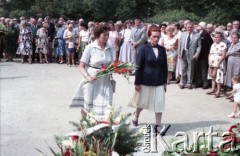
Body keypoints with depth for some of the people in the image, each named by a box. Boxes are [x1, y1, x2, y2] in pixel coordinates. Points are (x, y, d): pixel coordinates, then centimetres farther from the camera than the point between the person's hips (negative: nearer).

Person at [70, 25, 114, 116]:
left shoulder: (109, 48, 3)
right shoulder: (90, 47, -10)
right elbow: (81, 66, -8)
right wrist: (88, 77, -24)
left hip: (105, 82, 3)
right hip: (92, 82, -3)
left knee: (106, 109, 0)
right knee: (89, 108, 11)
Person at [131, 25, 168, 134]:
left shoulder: (162, 49, 3)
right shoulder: (144, 49, -8)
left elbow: (164, 66, 7)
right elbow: (139, 67, -8)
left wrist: (165, 81, 6)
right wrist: (137, 82, -10)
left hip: (159, 81, 3)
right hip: (146, 80, -3)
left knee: (159, 102, 2)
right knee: (143, 101, 13)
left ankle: (158, 125, 13)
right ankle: (136, 115, 42)